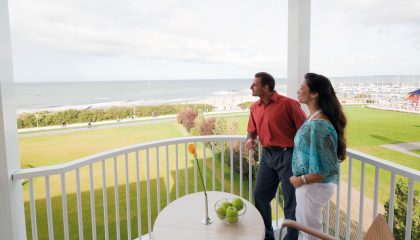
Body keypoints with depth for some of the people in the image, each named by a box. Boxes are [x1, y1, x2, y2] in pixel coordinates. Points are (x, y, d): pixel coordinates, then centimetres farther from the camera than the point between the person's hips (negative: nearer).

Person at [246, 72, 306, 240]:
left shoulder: (287, 103, -14)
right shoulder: (255, 107, 7)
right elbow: (252, 130, 19)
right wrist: (250, 139, -3)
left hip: (287, 155, -7)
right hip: (267, 155, 7)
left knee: (291, 202, 5)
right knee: (259, 195, 13)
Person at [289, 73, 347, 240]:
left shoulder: (319, 125, -27)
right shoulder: (313, 119, 2)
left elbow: (327, 169, -26)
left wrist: (301, 180, -15)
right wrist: (301, 179, 9)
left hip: (314, 187, -9)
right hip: (309, 185, 9)